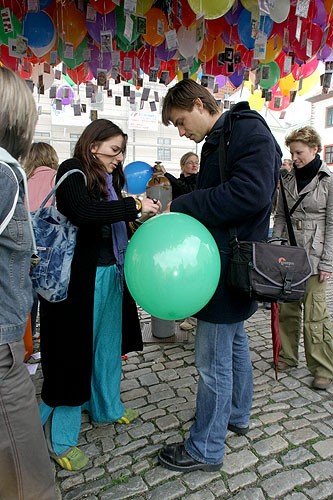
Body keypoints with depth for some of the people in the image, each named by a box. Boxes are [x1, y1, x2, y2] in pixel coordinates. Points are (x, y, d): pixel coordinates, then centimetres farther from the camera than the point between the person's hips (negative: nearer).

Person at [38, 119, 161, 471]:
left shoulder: (107, 179, 14)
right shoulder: (73, 172, -9)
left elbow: (112, 225, 13)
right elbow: (83, 212, -28)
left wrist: (141, 211, -1)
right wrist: (134, 207, -24)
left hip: (109, 274, 8)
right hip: (80, 279, -8)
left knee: (108, 343, 19)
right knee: (75, 350, 2)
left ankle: (106, 407, 42)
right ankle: (59, 438, 22)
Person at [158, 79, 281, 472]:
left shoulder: (248, 129, -11)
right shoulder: (216, 142, 18)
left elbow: (250, 193, -26)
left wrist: (182, 206, -20)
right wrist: (178, 212, 2)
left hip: (231, 266, -10)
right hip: (228, 263, 10)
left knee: (213, 360, 0)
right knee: (234, 342, 22)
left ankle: (206, 450, 19)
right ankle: (236, 415, 43)